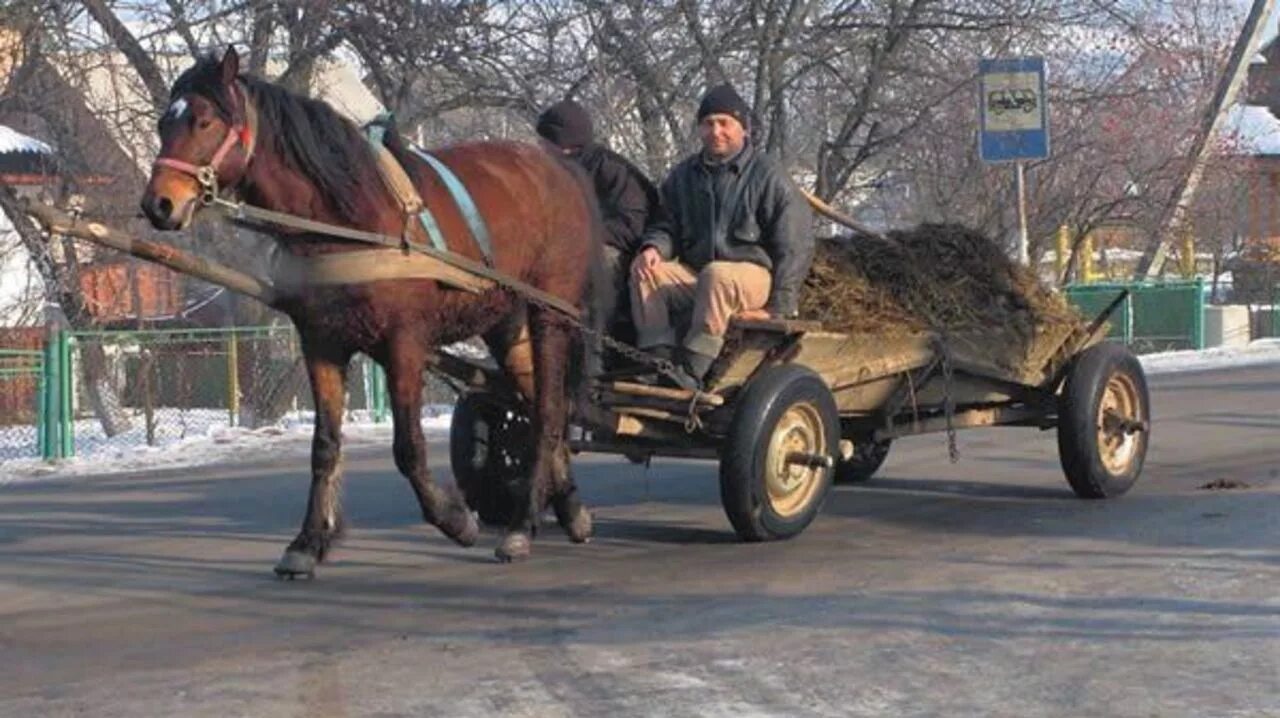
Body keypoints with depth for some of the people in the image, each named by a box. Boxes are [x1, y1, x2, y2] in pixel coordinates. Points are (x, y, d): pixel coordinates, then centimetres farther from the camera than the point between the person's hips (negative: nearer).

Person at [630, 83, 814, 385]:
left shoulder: (768, 176, -1)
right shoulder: (684, 176, 15)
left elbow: (795, 247, -3)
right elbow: (668, 225, 21)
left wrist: (778, 308, -10)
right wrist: (653, 247, -6)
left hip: (753, 273, -5)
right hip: (693, 275, 5)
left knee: (717, 275, -39)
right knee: (645, 273, -21)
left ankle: (692, 371, -40)